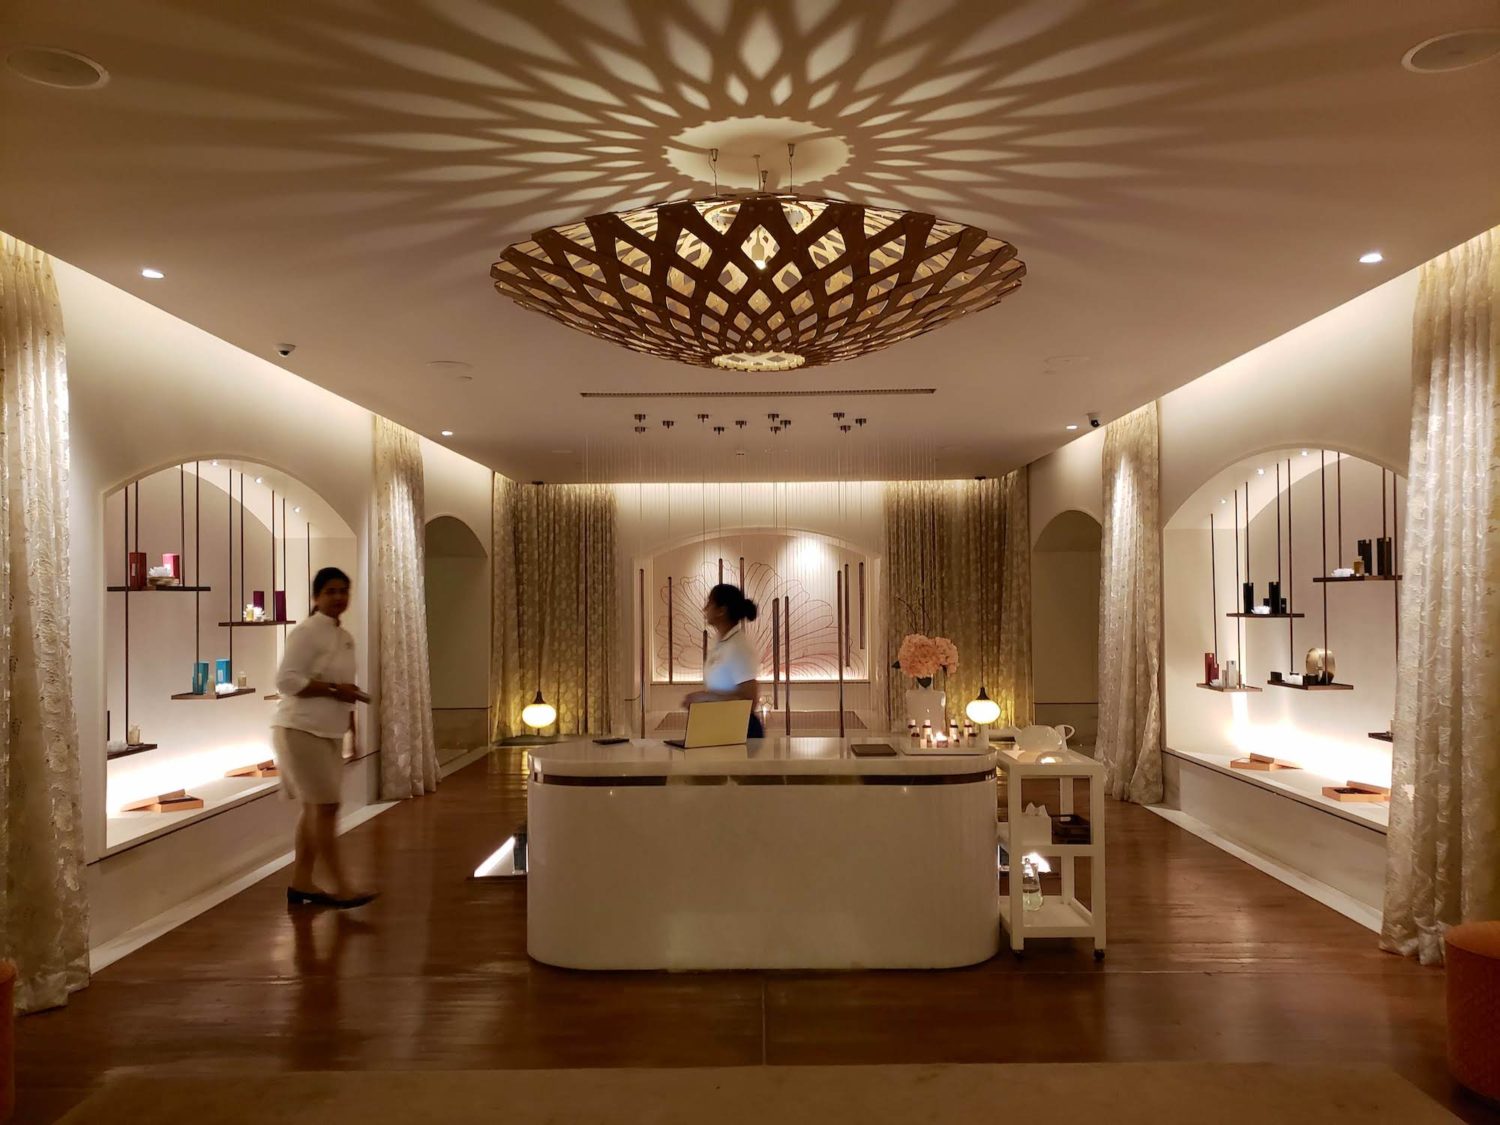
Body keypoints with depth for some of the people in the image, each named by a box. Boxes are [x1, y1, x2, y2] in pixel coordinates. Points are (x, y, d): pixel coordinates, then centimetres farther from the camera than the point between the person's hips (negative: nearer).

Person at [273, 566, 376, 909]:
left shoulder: (345, 637, 13)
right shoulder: (306, 633, -14)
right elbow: (286, 680, -22)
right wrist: (334, 690, -22)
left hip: (329, 731, 9)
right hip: (301, 729, -9)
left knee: (314, 808, 13)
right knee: (326, 805, -8)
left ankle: (300, 883, 23)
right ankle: (340, 886, -2)